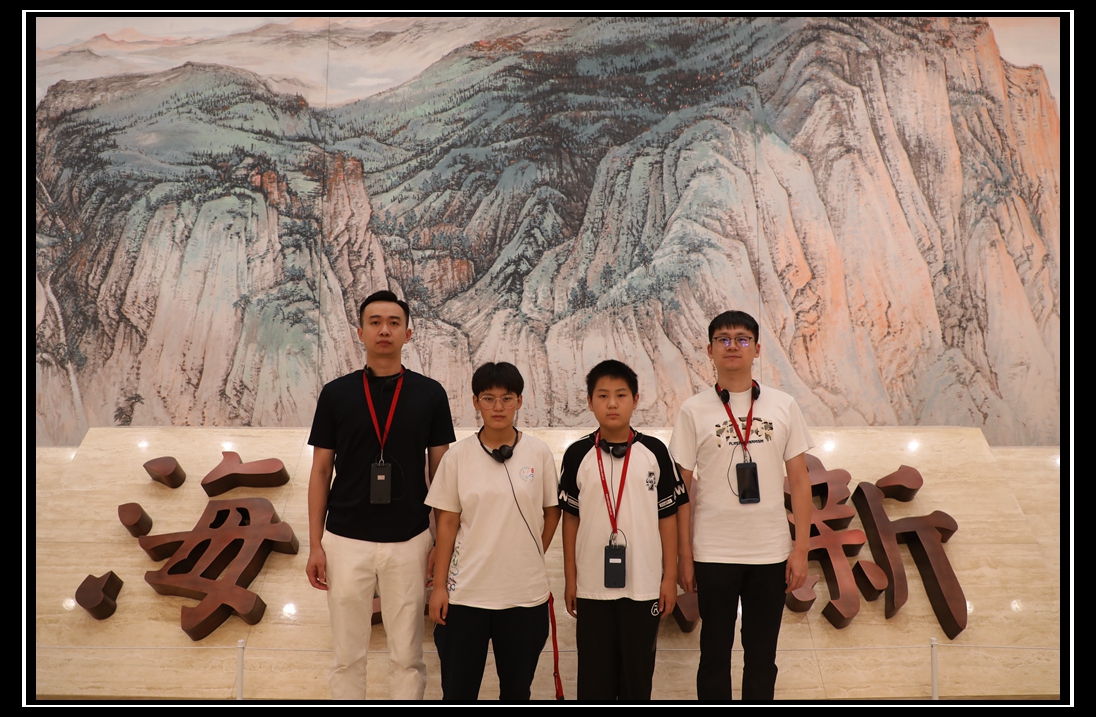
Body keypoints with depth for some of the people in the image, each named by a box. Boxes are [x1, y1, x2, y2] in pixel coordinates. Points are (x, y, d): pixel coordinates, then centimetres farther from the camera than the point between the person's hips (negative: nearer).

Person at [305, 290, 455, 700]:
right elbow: (320, 471, 5)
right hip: (346, 542, 1)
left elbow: (440, 472, 4)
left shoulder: (430, 394, 1)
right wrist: (315, 544, 0)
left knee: (407, 656, 8)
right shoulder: (336, 393, 2)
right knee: (348, 656, 9)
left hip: (409, 542, 0)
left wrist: (443, 544, 0)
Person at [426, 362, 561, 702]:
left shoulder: (539, 453, -3)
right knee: (457, 689, 8)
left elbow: (551, 512, 9)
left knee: (517, 687, 14)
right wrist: (439, 586, -1)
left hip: (526, 593, 0)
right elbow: (447, 522, 0)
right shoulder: (459, 454, -3)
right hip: (466, 592, 0)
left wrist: (531, 557, 6)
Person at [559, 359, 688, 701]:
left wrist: (670, 576, 1)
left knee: (638, 672, 10)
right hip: (592, 586, 0)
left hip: (644, 585, 0)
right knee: (594, 675, 8)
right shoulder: (578, 454, -1)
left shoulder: (654, 451, -2)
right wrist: (570, 579, 4)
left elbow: (667, 515, 2)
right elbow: (570, 517, 4)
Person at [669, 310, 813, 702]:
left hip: (771, 552, 1)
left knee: (762, 655, 11)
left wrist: (801, 549, 0)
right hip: (713, 553, -1)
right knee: (715, 653, 9)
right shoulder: (693, 411, -1)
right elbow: (682, 489, 1)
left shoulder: (783, 406, 3)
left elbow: (800, 481, 5)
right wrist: (685, 556, -2)